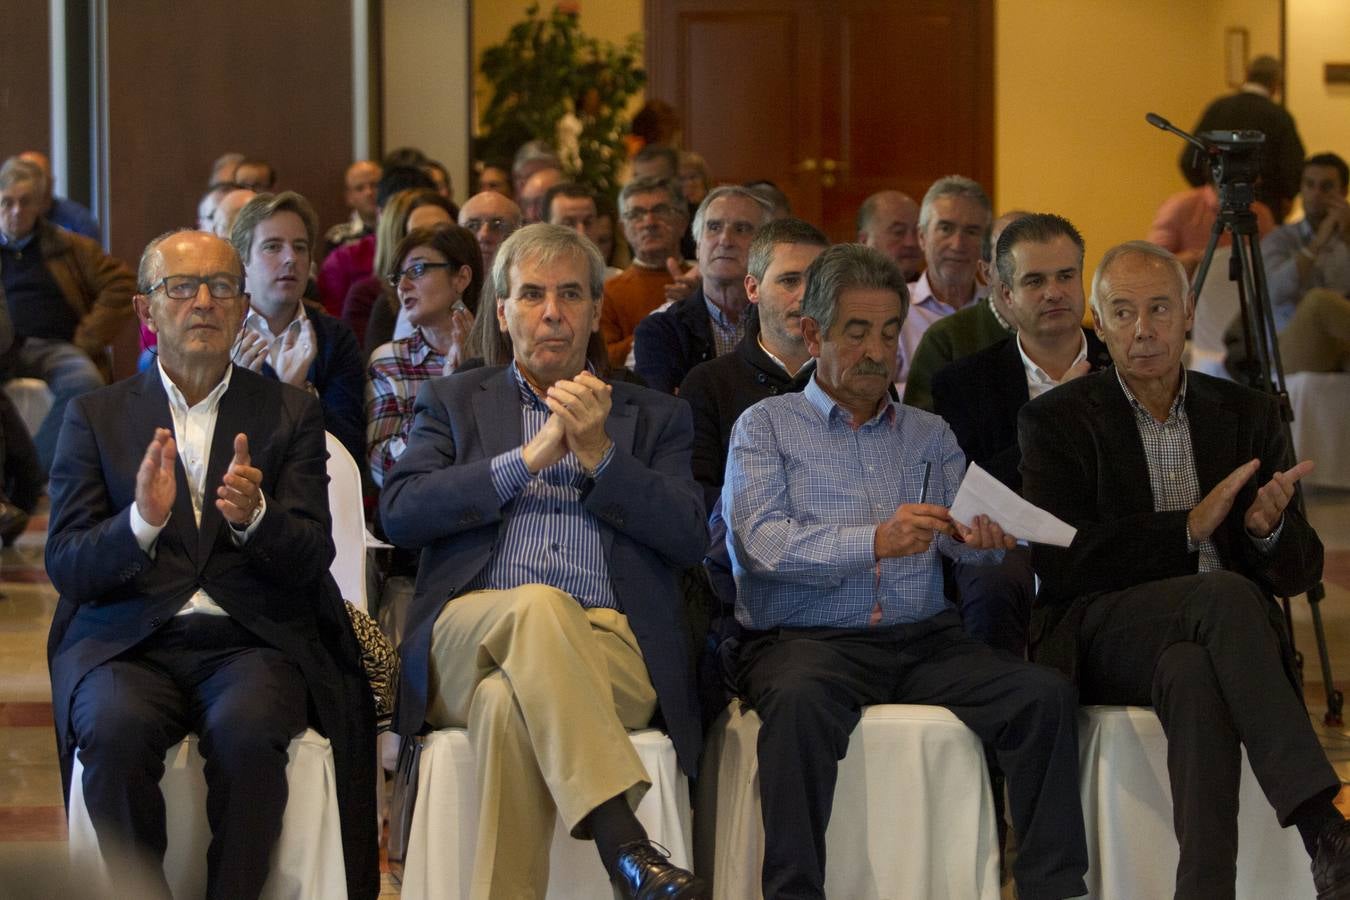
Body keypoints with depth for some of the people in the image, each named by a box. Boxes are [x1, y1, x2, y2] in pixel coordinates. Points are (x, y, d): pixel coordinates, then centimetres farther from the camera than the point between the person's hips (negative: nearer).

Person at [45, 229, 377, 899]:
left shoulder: (290, 415, 14)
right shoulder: (94, 416, 13)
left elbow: (312, 559, 3)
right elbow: (65, 565, 3)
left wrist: (254, 516, -19)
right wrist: (142, 522, -18)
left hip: (252, 641, 0)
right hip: (128, 639, 0)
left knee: (246, 729, -34)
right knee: (115, 730, -33)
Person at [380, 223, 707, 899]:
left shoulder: (653, 417, 24)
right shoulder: (453, 402, 24)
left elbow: (690, 537, 7)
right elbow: (400, 512, 4)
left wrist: (598, 454, -4)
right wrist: (531, 456, -3)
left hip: (612, 647, 0)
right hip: (470, 639, 0)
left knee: (510, 704, -36)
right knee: (540, 603, -37)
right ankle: (623, 843, -47)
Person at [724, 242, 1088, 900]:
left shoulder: (929, 434, 22)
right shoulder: (767, 426, 10)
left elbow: (964, 536, 10)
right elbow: (761, 542, -7)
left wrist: (981, 538, -16)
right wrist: (873, 542, -21)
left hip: (923, 637, 4)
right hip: (805, 640, -4)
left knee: (1045, 696, -22)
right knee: (802, 702, -38)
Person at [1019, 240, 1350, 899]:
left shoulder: (1247, 415, 15)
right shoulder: (1057, 420, 5)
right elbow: (1060, 565, -7)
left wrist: (1268, 528, -11)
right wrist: (1190, 526, -14)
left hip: (1215, 637, 2)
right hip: (1106, 637, -2)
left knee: (1194, 675, -38)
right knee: (1226, 594, -36)